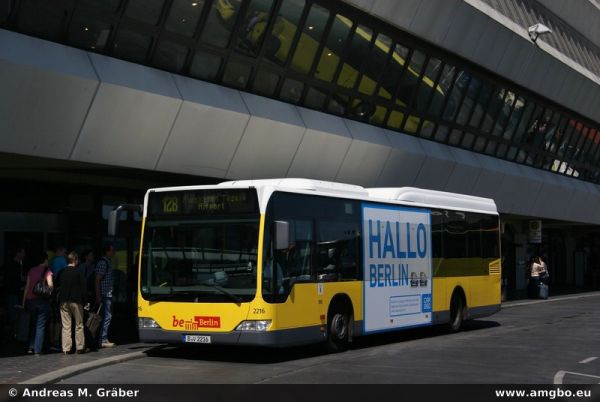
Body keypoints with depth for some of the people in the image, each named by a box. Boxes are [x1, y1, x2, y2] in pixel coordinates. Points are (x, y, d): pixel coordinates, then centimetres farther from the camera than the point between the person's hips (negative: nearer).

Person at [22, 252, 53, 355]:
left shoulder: (31, 271, 7)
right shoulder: (47, 271, -6)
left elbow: (27, 286, 7)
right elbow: (50, 285, -19)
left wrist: (24, 300, 11)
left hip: (30, 299, 4)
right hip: (42, 300, -4)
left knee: (34, 324, 20)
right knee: (40, 326, 3)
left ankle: (31, 347, 14)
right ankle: (37, 350, 0)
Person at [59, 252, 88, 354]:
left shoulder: (62, 272, 5)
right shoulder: (78, 272, -7)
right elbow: (83, 288, -7)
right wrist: (85, 301, 0)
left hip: (64, 302, 3)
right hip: (76, 301, -3)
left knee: (66, 326, 4)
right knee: (79, 325, 7)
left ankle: (66, 349, 1)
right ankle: (80, 347, 7)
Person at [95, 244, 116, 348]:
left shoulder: (108, 262, 17)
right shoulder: (102, 262, -13)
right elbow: (97, 280, -17)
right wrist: (98, 295, -20)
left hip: (108, 294, 10)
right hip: (104, 295, -10)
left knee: (107, 316, 12)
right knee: (107, 316, -8)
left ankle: (104, 339, 17)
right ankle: (103, 340, -6)